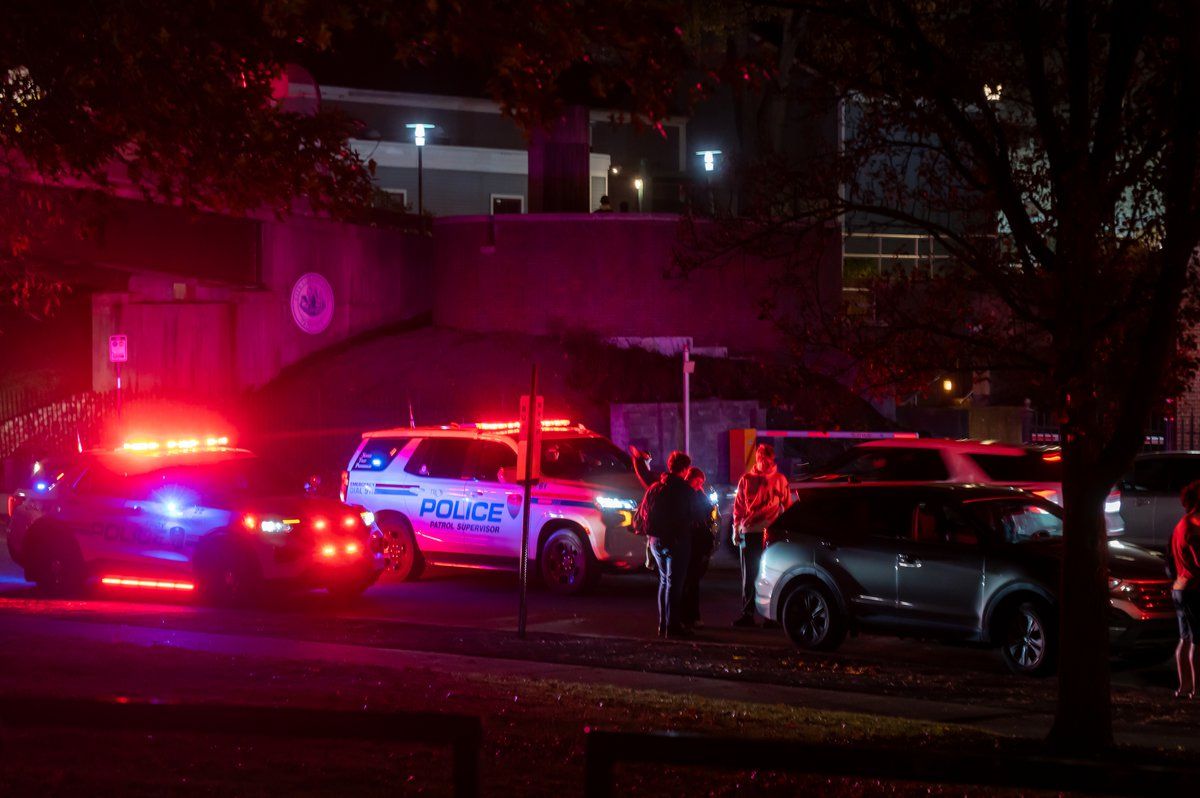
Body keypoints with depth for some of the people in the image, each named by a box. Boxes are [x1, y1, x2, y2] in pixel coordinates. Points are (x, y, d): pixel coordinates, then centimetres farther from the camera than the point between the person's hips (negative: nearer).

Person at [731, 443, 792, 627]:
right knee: (749, 575, 5)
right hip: (749, 532, 1)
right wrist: (736, 530, 5)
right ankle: (747, 614, 9)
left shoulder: (779, 480, 6)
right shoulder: (747, 479, 9)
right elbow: (738, 507, 11)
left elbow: (788, 506, 9)